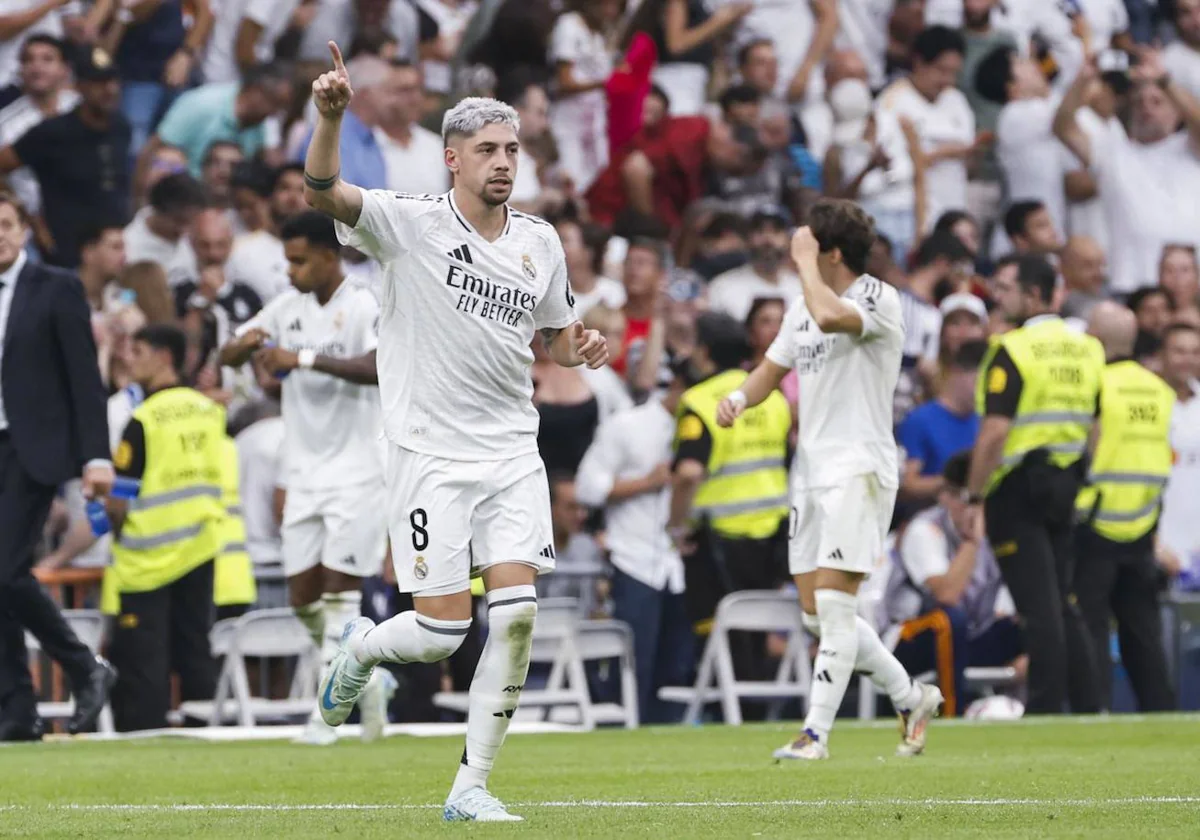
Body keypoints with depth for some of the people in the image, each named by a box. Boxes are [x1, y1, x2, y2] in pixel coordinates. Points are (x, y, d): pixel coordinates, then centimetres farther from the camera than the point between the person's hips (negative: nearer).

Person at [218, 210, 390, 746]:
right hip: (304, 474, 7)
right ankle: (366, 677, 23)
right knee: (303, 596, 5)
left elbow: (380, 367, -29)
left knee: (339, 589, -10)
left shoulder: (363, 308, -11)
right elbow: (227, 357, 11)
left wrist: (306, 358, -33)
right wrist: (247, 344, -13)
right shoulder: (288, 308, 9)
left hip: (355, 474, -7)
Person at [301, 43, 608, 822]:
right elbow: (322, 189, -21)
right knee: (442, 629, -7)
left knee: (517, 612, -11)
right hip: (430, 455, -4)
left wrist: (583, 347, -2)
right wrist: (331, 115, -40)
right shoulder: (410, 223, -6)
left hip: (512, 455, 4)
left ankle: (472, 786, -1)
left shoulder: (539, 240, 9)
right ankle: (361, 647, 30)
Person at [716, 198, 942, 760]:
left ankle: (816, 734, -13)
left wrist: (804, 261, -16)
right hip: (811, 471, 9)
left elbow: (831, 316, -32)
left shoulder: (878, 297, -11)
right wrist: (740, 396, 2)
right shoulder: (803, 308, 16)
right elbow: (773, 369, 24)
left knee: (833, 604, -13)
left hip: (859, 470, -9)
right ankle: (910, 698, 22)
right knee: (816, 614, 8)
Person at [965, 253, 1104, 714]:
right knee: (1063, 603, 14)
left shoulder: (1012, 350, -13)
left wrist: (973, 496, -13)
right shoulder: (1087, 349, 9)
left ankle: (1045, 708, -5)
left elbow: (995, 432, -20)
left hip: (1018, 487, -7)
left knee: (1040, 607, -6)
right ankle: (1087, 707, 13)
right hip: (1065, 488, 7)